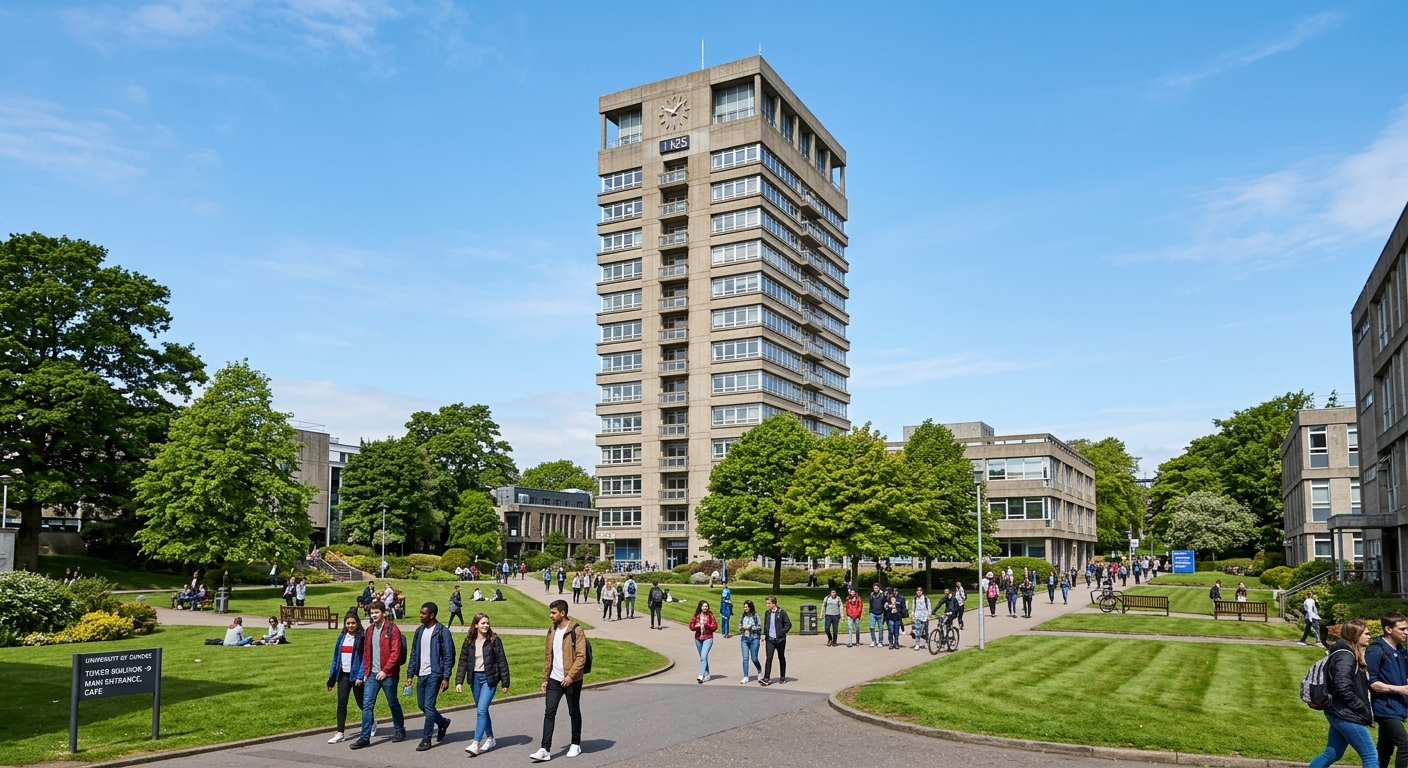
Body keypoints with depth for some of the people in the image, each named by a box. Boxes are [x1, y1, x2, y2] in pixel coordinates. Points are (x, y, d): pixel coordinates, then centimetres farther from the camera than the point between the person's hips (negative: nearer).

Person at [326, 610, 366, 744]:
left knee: (361, 702, 8)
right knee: (341, 703, 0)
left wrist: (360, 676, -20)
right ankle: (340, 733, 5)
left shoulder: (362, 637, -10)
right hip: (343, 675, 5)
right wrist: (331, 677, 9)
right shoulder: (341, 637, 7)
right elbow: (336, 657, 10)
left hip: (356, 675, -5)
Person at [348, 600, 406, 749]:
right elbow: (366, 652, 16)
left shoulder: (392, 629, -9)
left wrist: (385, 671, -17)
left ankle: (399, 730, 26)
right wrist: (366, 672, 10)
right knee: (367, 705, -1)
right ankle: (365, 738, 3)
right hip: (372, 674, 5)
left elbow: (395, 652, -14)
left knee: (393, 703, 9)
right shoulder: (370, 630, 11)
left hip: (388, 674, -5)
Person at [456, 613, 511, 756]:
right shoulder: (469, 642, 3)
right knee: (482, 710, 13)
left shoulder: (494, 640, -7)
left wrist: (505, 683, -6)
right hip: (474, 678, 5)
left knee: (481, 710, -13)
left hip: (489, 678, -5)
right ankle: (490, 738, 27)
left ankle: (476, 743, -12)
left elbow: (502, 662, -5)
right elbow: (463, 662, 3)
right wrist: (459, 681, -7)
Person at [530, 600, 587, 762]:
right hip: (554, 680, 5)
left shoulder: (576, 631, -13)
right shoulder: (551, 631, 8)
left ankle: (576, 745, 24)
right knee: (549, 713, -1)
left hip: (571, 680, -5)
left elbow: (581, 656, -17)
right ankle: (545, 750, -1)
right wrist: (545, 678, 10)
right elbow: (548, 656, 14)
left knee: (574, 712, 9)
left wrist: (570, 675, -24)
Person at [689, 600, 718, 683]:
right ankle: (707, 674, 29)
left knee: (703, 657, -17)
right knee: (702, 657, 15)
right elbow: (691, 626, 3)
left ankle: (701, 675, -23)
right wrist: (696, 626, -17)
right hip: (698, 638, 4)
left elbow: (715, 626, -7)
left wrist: (706, 625, -17)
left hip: (708, 638, -4)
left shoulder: (710, 615, -4)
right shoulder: (696, 616, 3)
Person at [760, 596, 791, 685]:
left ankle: (783, 677, 23)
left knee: (781, 658, 11)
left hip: (780, 639, -3)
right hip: (770, 639, 3)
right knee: (769, 658, -7)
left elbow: (788, 624, -6)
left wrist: (782, 633, -14)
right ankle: (766, 678, -10)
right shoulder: (767, 613, 8)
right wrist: (764, 634, 9)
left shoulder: (781, 612, -7)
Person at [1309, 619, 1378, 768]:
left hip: (1341, 714, 10)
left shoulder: (1349, 654, 14)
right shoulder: (1345, 656, -17)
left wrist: (1366, 710, 7)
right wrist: (1365, 711, -16)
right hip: (1346, 715, -10)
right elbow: (1343, 689, -24)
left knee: (1331, 754, 15)